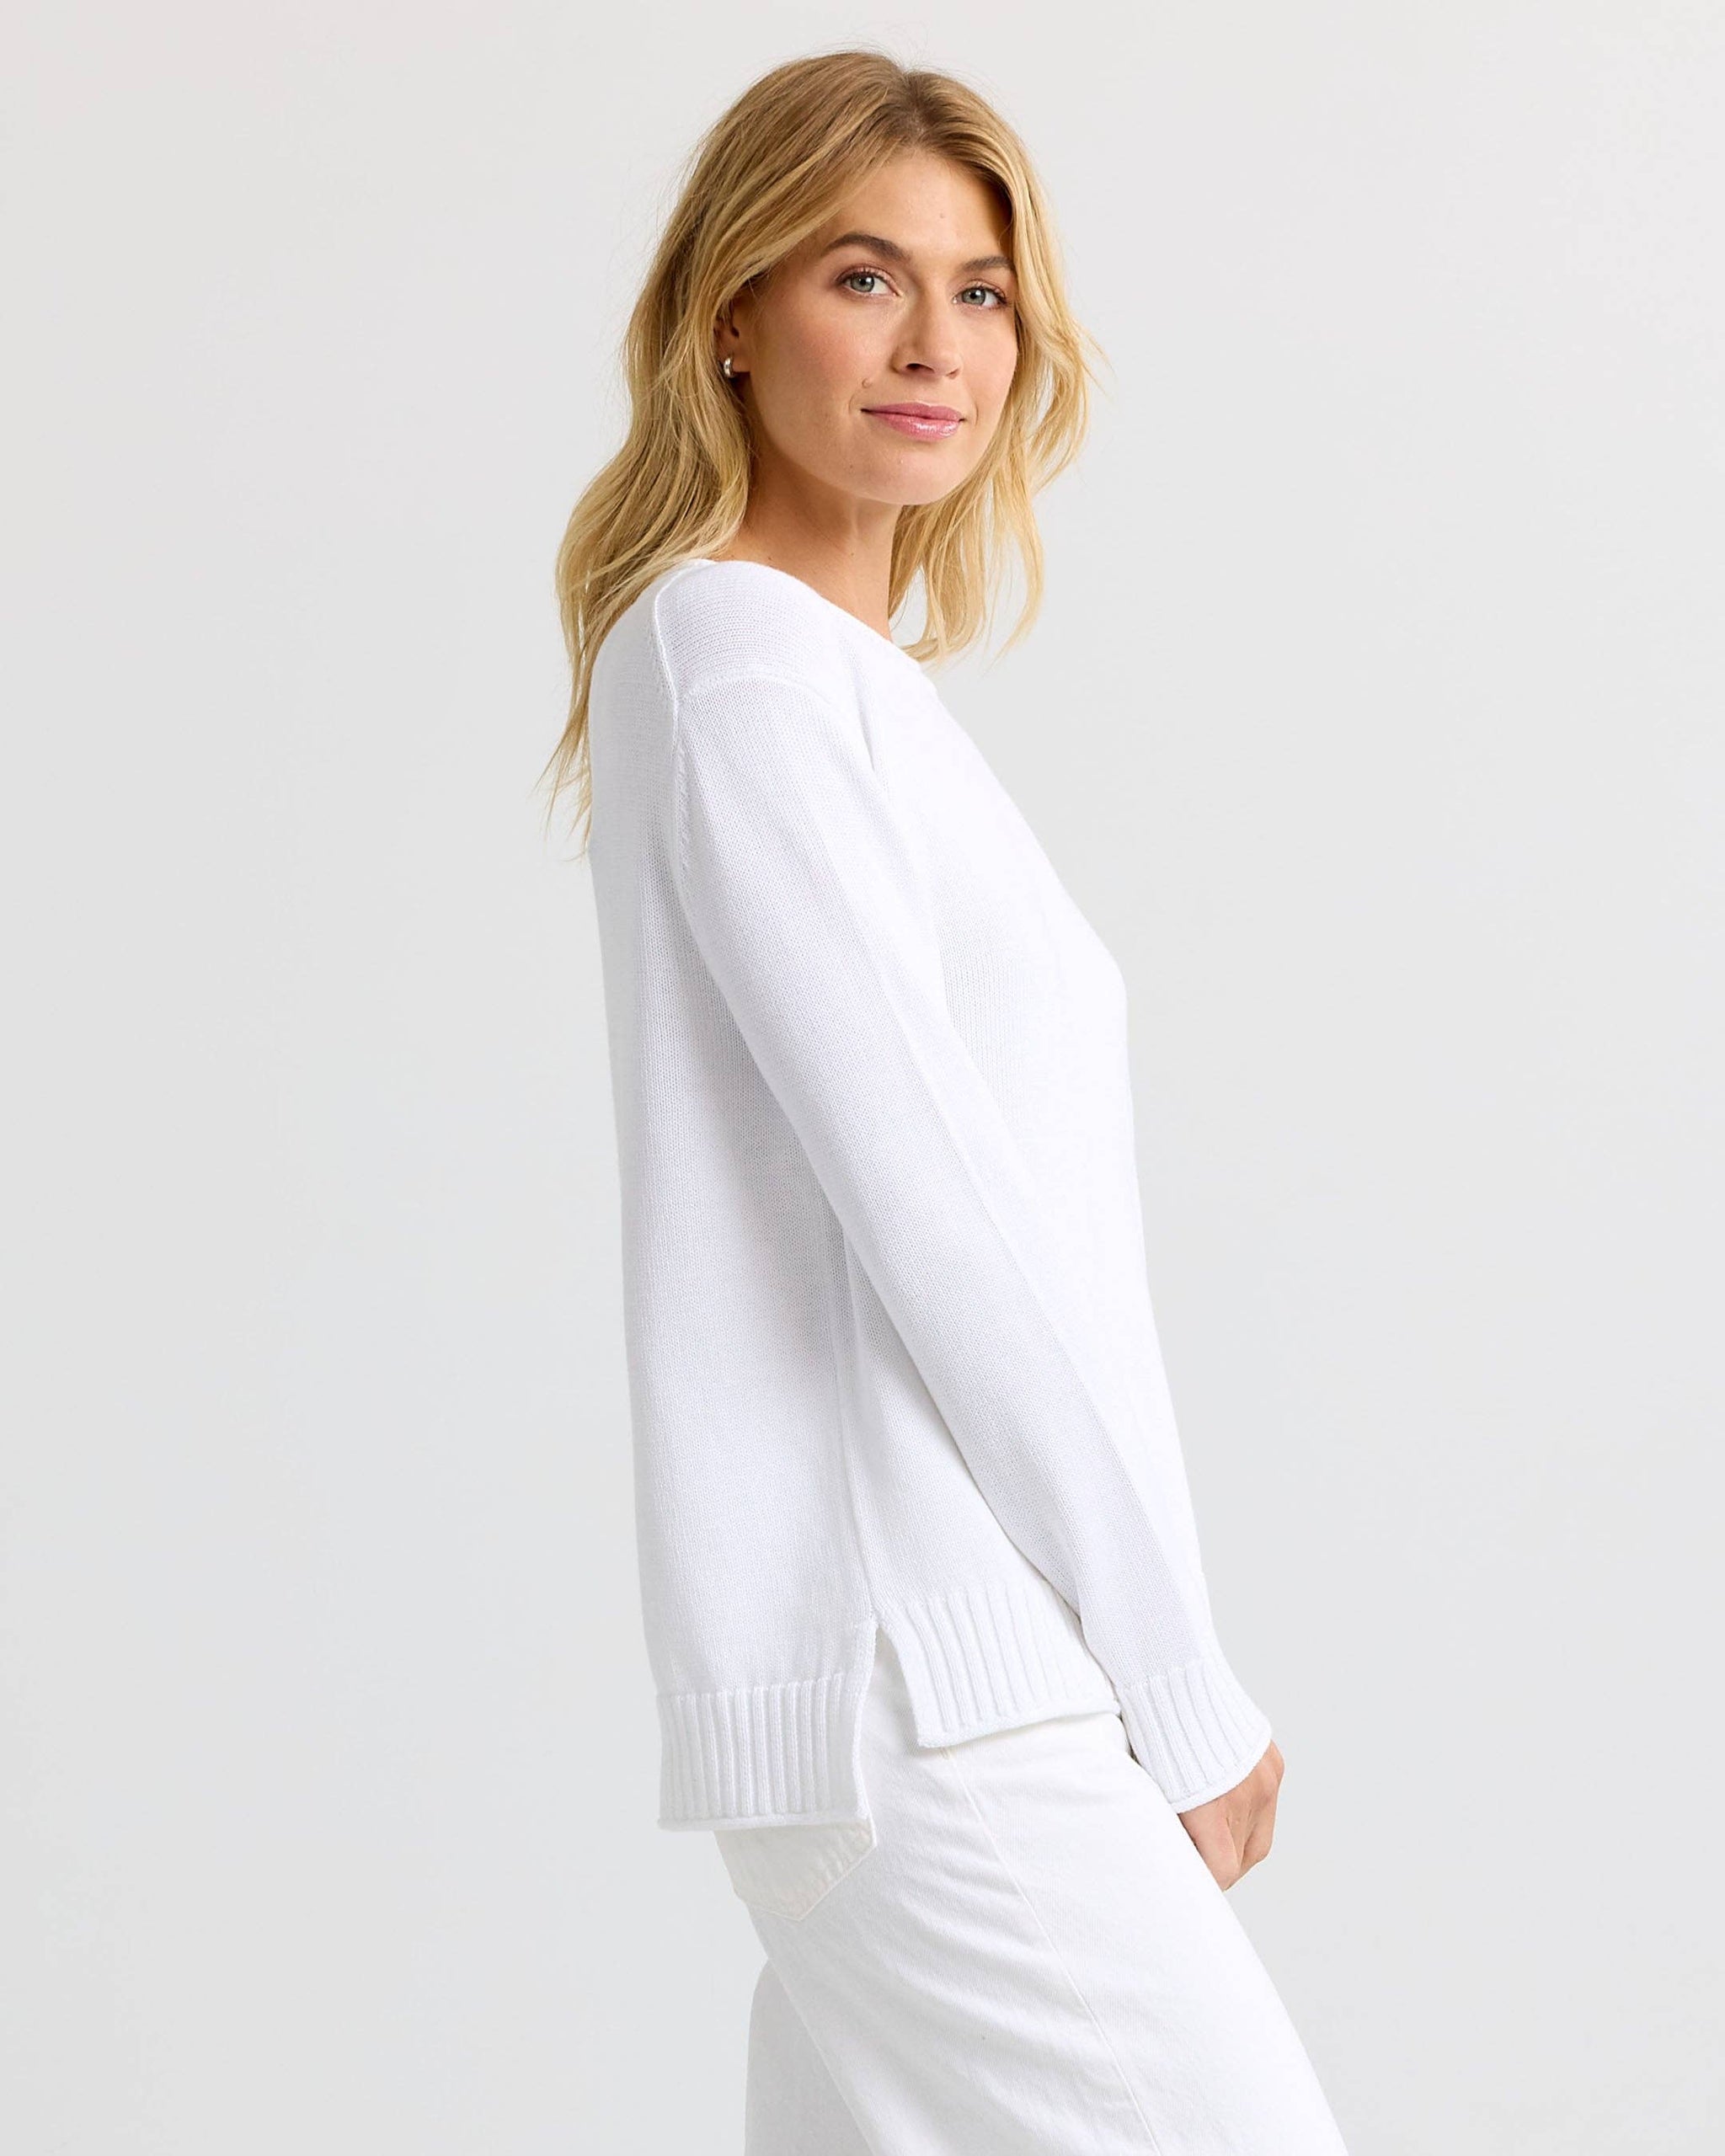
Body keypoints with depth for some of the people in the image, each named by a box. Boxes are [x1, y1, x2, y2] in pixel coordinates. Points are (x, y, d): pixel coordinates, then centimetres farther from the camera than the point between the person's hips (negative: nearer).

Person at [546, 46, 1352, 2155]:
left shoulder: (854, 686, 19)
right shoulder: (740, 657, -9)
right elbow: (920, 1202, -14)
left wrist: (1154, 1668, 12)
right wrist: (1182, 1688, -10)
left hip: (938, 1679, 9)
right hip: (926, 1683, -9)